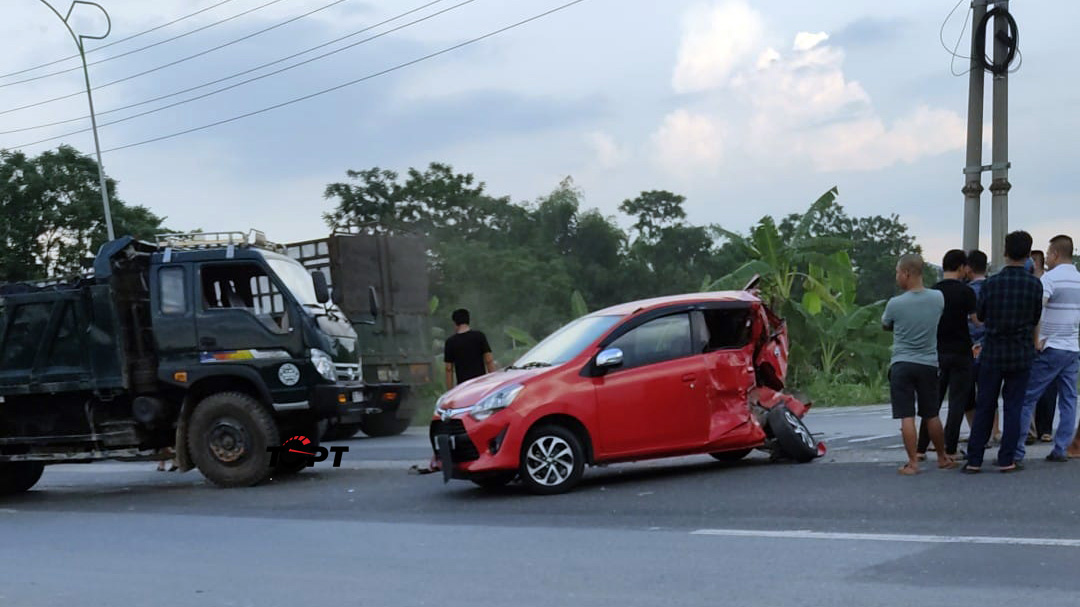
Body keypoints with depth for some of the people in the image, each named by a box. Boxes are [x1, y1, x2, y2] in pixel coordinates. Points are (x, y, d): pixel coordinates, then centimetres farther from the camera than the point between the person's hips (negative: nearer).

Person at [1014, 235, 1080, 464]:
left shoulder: (1050, 278, -11)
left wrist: (1036, 340, -16)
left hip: (1050, 348, -6)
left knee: (1027, 398, -3)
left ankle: (1015, 450, -5)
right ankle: (1061, 449, 9)